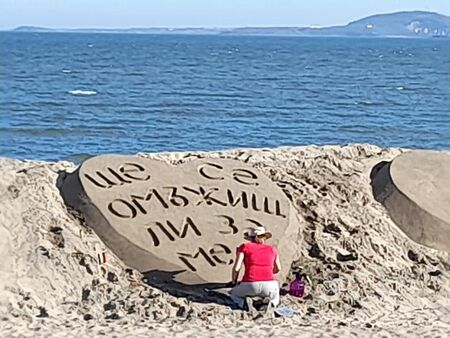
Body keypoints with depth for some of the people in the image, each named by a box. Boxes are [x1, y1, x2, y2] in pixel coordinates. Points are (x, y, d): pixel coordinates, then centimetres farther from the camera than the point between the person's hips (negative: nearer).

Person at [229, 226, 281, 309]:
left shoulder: (244, 247, 8)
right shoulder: (271, 249, 17)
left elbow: (236, 268, 1)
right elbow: (278, 268, 30)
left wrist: (234, 283, 18)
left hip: (250, 286, -2)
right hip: (269, 286, 2)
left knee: (234, 294, 31)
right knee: (275, 300, 35)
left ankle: (243, 302, -4)